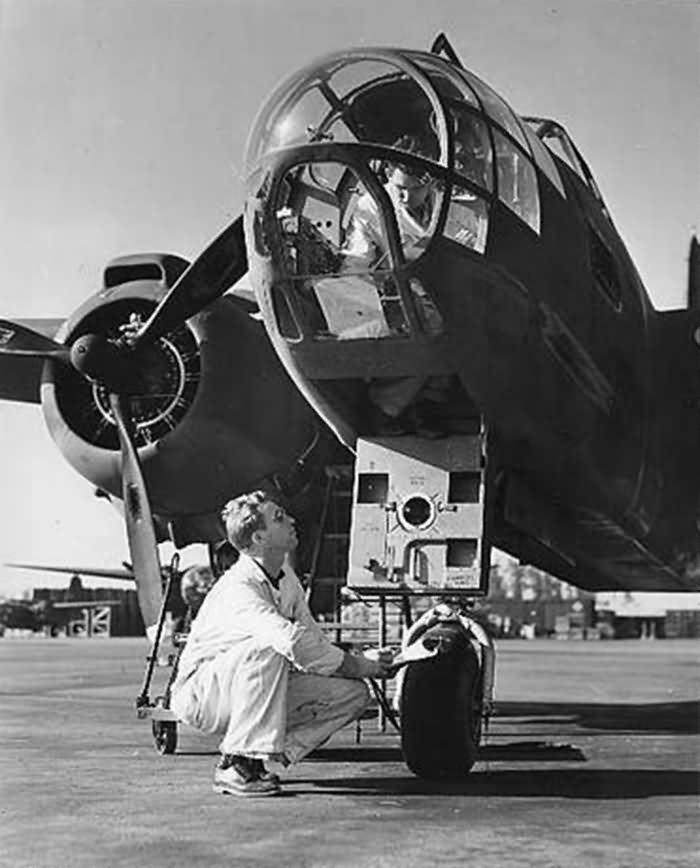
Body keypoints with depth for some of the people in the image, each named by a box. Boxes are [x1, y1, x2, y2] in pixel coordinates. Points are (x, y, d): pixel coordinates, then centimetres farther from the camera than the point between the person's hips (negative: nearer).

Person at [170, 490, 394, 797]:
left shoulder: (287, 577, 2)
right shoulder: (238, 587, -27)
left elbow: (315, 640, 4)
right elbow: (294, 643, -40)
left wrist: (366, 663, -14)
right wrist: (361, 666, -30)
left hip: (265, 689, 8)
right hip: (199, 694, -8)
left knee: (354, 693, -8)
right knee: (267, 649, -37)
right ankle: (236, 764, -27)